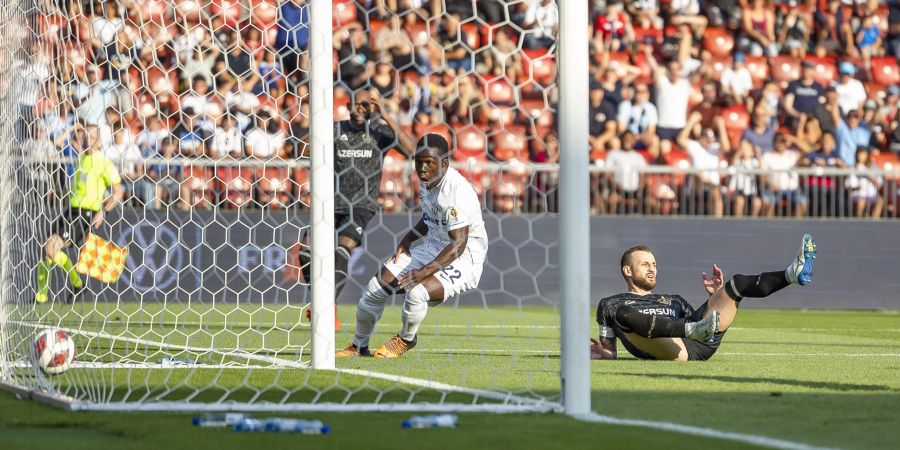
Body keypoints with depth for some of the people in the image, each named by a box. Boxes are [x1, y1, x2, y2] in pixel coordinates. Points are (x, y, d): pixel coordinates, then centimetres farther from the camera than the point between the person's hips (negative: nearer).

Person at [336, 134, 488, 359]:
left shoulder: (457, 192, -27)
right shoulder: (426, 181, 1)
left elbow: (458, 244, -29)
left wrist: (425, 271, -36)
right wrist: (409, 238, 5)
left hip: (463, 258, -9)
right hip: (432, 248, 9)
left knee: (417, 292, -31)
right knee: (377, 286, -1)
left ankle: (405, 340, 1)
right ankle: (358, 346, 20)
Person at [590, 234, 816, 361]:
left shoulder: (673, 301, 39)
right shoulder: (611, 305, 27)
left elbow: (704, 322, 30)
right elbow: (610, 351, 17)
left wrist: (716, 298, 16)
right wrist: (598, 354, -6)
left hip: (700, 345, 5)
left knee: (737, 283, 2)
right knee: (624, 314, -33)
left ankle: (793, 273, -24)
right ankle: (695, 329, -48)